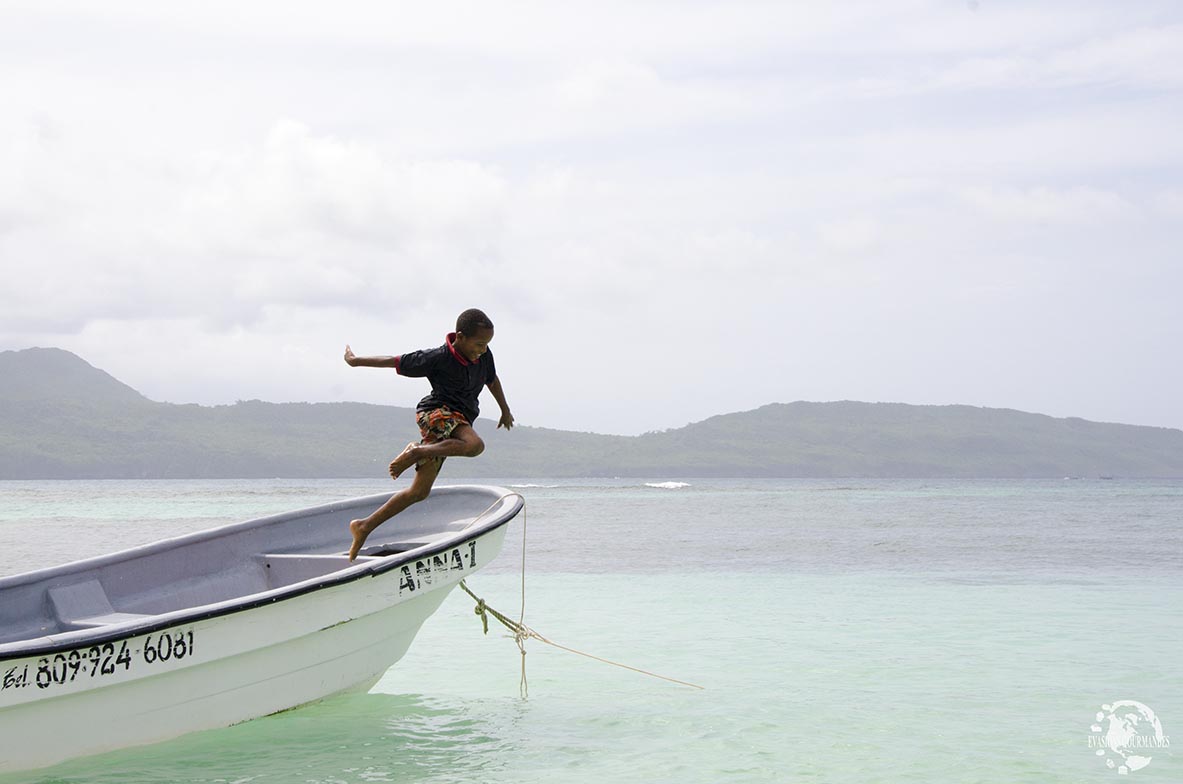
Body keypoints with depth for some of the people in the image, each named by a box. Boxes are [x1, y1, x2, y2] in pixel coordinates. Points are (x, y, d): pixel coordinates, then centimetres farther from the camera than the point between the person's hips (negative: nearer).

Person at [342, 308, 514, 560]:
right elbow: (396, 362, -3)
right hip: (436, 411, -7)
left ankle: (364, 527, 10)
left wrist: (505, 410, 42)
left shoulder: (483, 356, 7)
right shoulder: (438, 358, -12)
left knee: (420, 492, 5)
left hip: (459, 421, 7)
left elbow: (492, 379, 29)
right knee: (475, 445, -37)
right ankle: (417, 451, -26)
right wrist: (355, 361, 8)